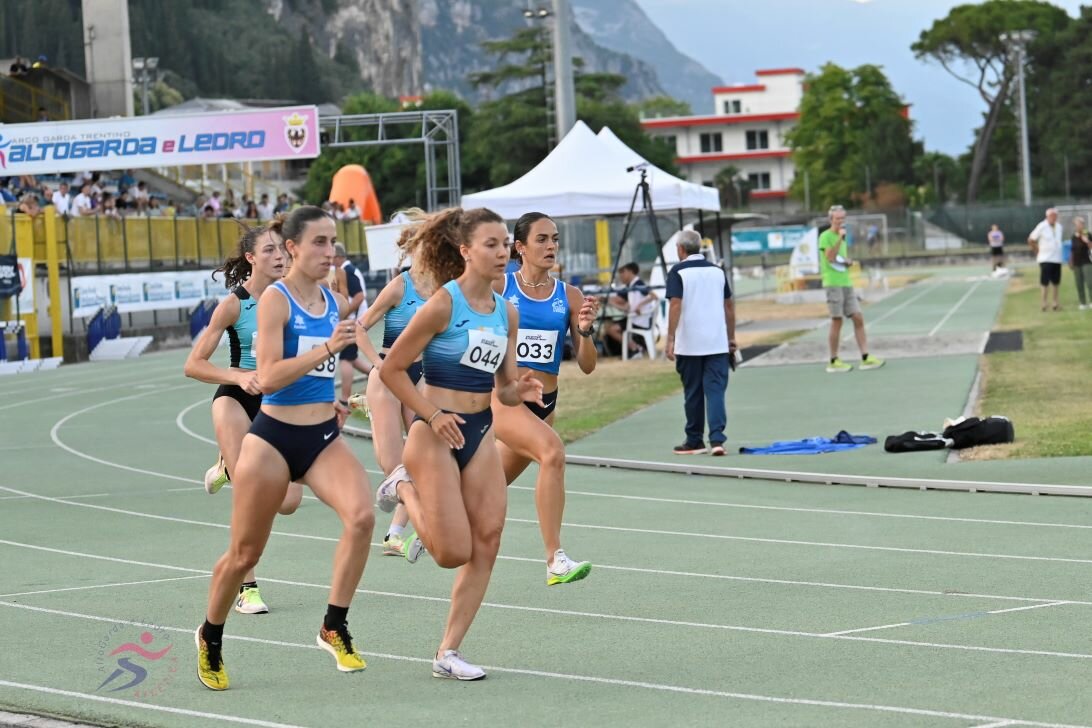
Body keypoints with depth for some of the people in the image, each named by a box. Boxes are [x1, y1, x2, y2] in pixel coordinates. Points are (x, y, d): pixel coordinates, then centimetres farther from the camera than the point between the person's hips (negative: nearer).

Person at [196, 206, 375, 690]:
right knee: (244, 554, 6)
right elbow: (268, 377, -23)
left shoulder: (336, 304, 7)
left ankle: (335, 628, -13)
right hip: (274, 438, -5)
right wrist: (327, 348, -30)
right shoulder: (275, 300, -12)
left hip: (324, 437, 5)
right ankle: (211, 639, 32)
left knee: (361, 515, -24)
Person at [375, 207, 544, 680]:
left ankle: (448, 653, 7)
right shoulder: (443, 305, -13)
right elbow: (391, 369, -10)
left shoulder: (506, 312, 7)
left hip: (481, 433, 7)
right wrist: (434, 415, -16)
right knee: (454, 552, -8)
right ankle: (405, 488, 20)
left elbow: (503, 389, 13)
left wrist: (520, 392, -10)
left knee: (488, 542, -2)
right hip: (435, 434, -7)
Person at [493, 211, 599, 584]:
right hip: (501, 397, -5)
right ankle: (555, 561, -31)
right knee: (553, 451, -30)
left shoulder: (569, 296, 2)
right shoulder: (498, 288, -4)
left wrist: (585, 330, -16)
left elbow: (586, 365, 1)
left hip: (544, 403, 5)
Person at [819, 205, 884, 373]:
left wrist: (849, 262, 7)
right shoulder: (825, 237, -6)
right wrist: (840, 238, -21)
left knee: (858, 318, 1)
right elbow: (830, 257, -19)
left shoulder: (842, 236, 18)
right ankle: (833, 362, 3)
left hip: (846, 283, 8)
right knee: (837, 321, -5)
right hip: (833, 284, -8)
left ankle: (865, 358, 1)